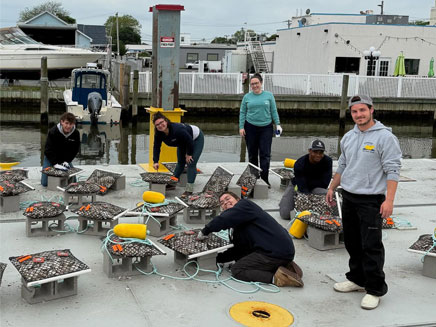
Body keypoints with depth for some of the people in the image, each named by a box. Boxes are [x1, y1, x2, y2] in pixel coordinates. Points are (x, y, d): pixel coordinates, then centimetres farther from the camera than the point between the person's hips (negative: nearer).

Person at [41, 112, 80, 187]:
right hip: (51, 158, -2)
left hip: (65, 159, 2)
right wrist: (55, 164, -32)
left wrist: (66, 161, -17)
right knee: (45, 182, -9)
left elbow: (75, 150, -6)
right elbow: (49, 150, -24)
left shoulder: (76, 134, -17)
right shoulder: (53, 132, -25)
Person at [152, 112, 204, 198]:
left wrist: (189, 154, -19)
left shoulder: (177, 129, -43)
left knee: (191, 163, -17)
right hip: (183, 142, 8)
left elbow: (190, 141, -32)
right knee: (180, 162, 18)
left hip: (196, 138, -8)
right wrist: (155, 161, -18)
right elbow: (156, 147, -8)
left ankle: (189, 189, -18)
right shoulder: (159, 134, -19)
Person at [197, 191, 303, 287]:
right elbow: (237, 251, 23)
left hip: (276, 251, -9)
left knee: (237, 270, -4)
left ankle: (277, 277, -15)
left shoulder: (245, 205, -3)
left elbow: (224, 220, -18)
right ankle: (285, 265, 10)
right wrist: (216, 259, 18)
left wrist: (204, 232, -5)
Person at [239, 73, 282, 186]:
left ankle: (264, 180, -6)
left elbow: (274, 111, 6)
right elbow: (242, 113, 6)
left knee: (265, 154, -7)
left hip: (266, 128, -1)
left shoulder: (269, 95, 4)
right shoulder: (247, 97, 6)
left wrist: (278, 124, -1)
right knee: (252, 154, 8)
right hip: (250, 128, 1)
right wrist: (241, 127, -1)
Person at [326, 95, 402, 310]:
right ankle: (357, 279, 30)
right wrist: (332, 188, 21)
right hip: (348, 198, 7)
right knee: (352, 243, 15)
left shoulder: (385, 137, -11)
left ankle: (375, 290, 5)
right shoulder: (348, 137, 11)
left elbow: (392, 171, -15)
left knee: (371, 246, -5)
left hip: (371, 201, -7)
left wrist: (389, 199, -22)